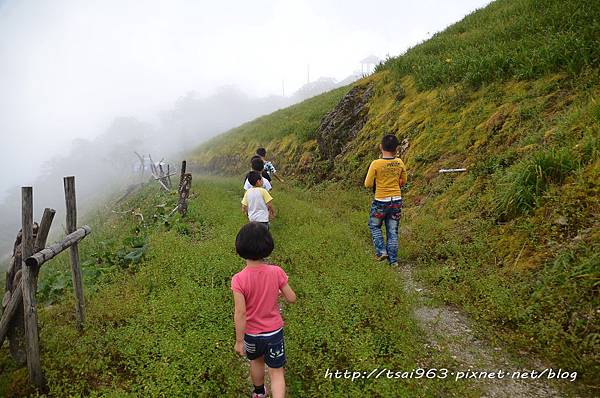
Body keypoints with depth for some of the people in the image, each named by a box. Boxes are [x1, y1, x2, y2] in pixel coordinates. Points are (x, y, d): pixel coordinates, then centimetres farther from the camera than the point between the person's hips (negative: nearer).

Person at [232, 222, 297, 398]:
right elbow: (291, 298, -10)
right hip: (274, 331, 0)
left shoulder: (239, 280, -25)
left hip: (252, 333, 1)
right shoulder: (276, 272, -19)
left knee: (256, 361, 29)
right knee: (277, 371, 13)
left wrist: (239, 341, -12)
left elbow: (240, 313, -23)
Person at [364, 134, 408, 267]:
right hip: (396, 201, 4)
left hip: (381, 202, -3)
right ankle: (393, 259, 17)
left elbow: (367, 184, -9)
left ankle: (381, 251, 10)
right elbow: (403, 181, 10)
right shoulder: (400, 163, -4)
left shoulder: (376, 164, -16)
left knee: (374, 226, 20)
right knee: (393, 231, 13)